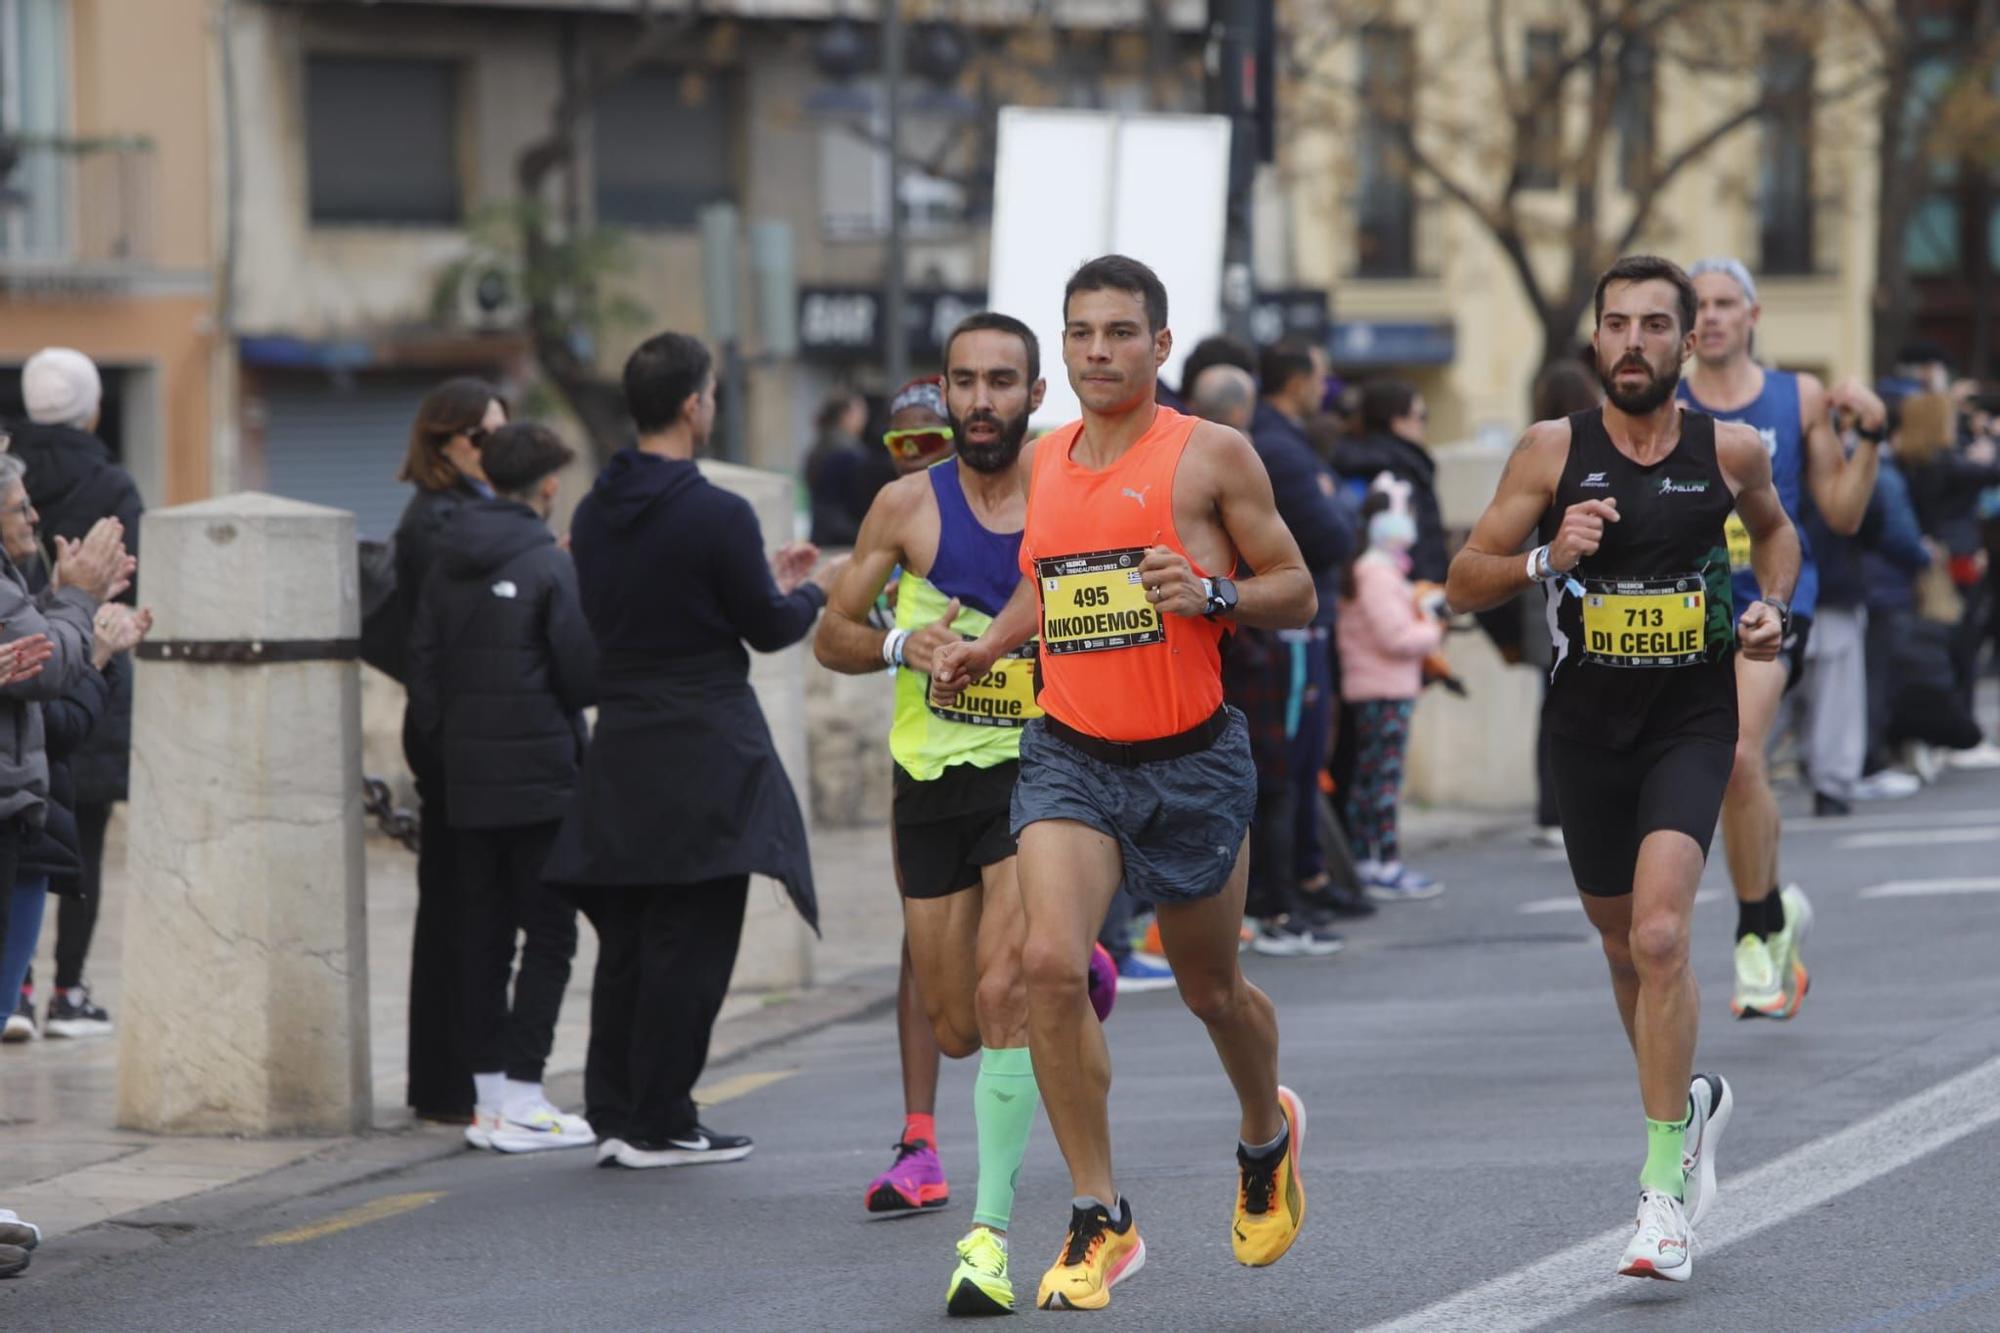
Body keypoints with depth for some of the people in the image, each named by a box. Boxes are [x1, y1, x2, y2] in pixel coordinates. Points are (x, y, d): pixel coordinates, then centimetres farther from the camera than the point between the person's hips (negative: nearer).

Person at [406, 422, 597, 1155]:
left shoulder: (446, 567, 7)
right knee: (548, 935, -2)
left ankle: (489, 1092, 12)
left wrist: (445, 751, 13)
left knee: (483, 932, 11)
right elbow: (586, 676, -14)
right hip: (541, 778, -6)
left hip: (468, 784, 6)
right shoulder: (551, 565, -11)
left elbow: (422, 674, 6)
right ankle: (521, 1100, -8)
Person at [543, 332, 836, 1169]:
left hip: (621, 747, 7)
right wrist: (813, 591, 15)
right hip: (704, 753, -7)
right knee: (689, 944, -1)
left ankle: (612, 1114, 13)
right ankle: (660, 1124, 1)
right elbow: (768, 628, -9)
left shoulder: (595, 514, 7)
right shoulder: (717, 516, -15)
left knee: (625, 943, 12)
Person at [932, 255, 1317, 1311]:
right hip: (1070, 753, 3)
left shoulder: (1211, 455, -5)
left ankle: (1268, 1133, 47)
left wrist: (1213, 595, -20)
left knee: (1210, 987, 13)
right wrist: (983, 650, 11)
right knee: (1051, 964, -19)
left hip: (1192, 759, -3)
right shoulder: (1046, 461, 9)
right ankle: (1099, 1221, -9)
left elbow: (1297, 592, -2)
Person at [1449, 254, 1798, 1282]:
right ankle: (1692, 1102, 44)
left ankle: (1664, 1182, -14)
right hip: (1590, 724, 2)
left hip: (1692, 723, -2)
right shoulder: (1553, 451, -4)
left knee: (1659, 936, -20)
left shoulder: (1732, 451, -2)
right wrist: (1545, 560, -20)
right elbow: (1463, 582, -2)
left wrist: (1771, 606, 2)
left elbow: (1774, 530, 21)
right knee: (1624, 946, 16)